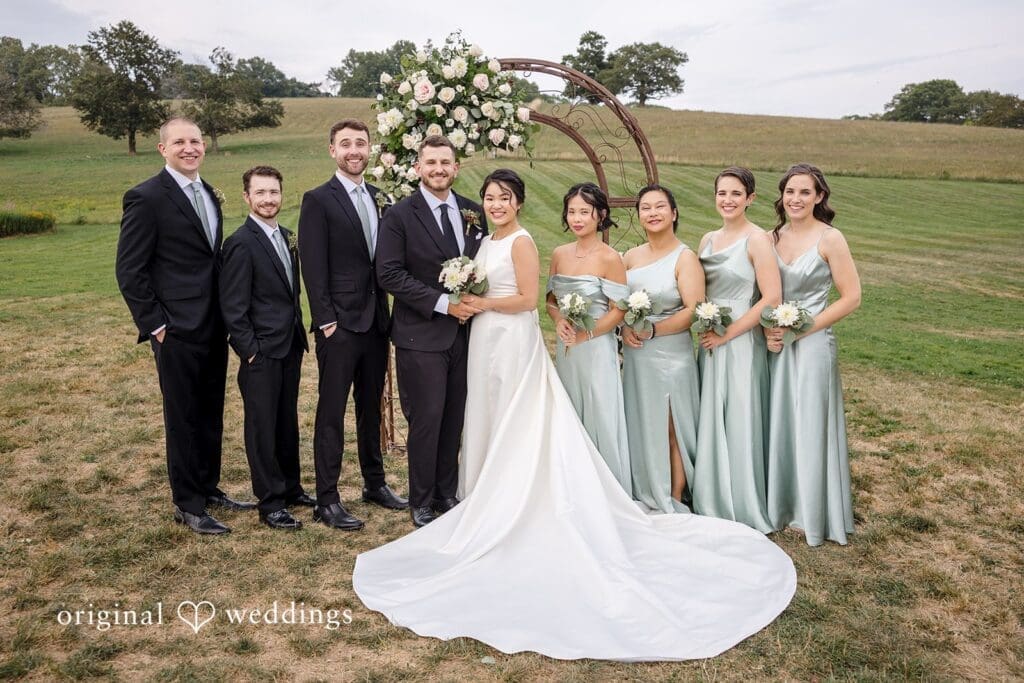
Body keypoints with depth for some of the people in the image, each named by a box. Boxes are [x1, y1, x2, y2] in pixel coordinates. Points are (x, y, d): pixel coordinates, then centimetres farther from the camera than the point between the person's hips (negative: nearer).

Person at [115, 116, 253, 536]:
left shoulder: (208, 194, 13)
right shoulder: (146, 198, -10)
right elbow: (129, 270, -11)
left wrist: (228, 314, 11)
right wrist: (156, 324, -12)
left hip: (213, 327, 7)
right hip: (178, 329, -7)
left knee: (211, 415, 15)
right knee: (183, 418, 4)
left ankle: (209, 488, 31)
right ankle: (187, 505, 17)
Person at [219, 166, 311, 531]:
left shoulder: (285, 236, 10)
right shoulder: (240, 243, -13)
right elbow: (233, 308, -14)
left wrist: (299, 335, 13)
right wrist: (250, 352, -15)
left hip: (290, 347, 7)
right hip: (261, 353, -7)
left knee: (288, 422, 17)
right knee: (263, 427, 4)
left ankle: (290, 486, 32)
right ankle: (270, 503, 14)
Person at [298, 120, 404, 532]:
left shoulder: (379, 197, 11)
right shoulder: (318, 200, -6)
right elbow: (313, 267, -11)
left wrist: (387, 313, 5)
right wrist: (326, 321, -15)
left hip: (376, 321, 6)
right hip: (339, 325, -6)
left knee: (371, 407, 17)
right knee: (332, 413, 2)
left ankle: (375, 483, 31)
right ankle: (327, 501, 11)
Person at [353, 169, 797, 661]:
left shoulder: (521, 242, -11)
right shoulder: (486, 242, 15)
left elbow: (527, 299, -17)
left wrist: (483, 304, -14)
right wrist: (467, 300, 3)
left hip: (514, 342, -9)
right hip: (485, 341, 9)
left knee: (516, 429, 1)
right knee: (489, 423, 13)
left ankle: (513, 509, 12)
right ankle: (491, 504, 24)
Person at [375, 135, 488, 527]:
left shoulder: (474, 213, 9)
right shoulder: (400, 215, -6)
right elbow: (389, 274, -13)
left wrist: (474, 300, -5)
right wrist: (444, 303, -17)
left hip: (464, 333, 5)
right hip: (421, 336, -4)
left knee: (454, 420, 13)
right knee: (426, 421, 2)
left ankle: (448, 494, 29)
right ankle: (422, 503, 19)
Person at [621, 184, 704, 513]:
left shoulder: (685, 258, -7)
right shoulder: (632, 256, 10)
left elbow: (694, 310, -15)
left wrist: (653, 330, -18)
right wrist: (625, 329, -7)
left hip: (670, 353, -5)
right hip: (635, 354, 6)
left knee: (670, 430, 2)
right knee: (639, 427, 11)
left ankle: (674, 503, 15)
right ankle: (643, 497, 25)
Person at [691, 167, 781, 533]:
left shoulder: (757, 240, -10)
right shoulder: (708, 240, 11)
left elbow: (771, 299, -16)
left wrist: (727, 334, -15)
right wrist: (704, 328, 0)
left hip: (741, 345, -7)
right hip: (709, 344, 7)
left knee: (738, 426, 2)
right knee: (710, 424, 13)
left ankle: (744, 512, 18)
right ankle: (713, 505, 28)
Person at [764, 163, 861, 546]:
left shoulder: (830, 239, -8)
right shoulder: (772, 237, 6)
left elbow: (851, 298, -9)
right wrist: (767, 331, -5)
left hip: (811, 345, -5)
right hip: (774, 345, 5)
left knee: (809, 427, 3)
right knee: (777, 425, 11)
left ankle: (812, 515, 20)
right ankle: (780, 505, 27)